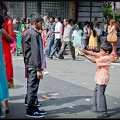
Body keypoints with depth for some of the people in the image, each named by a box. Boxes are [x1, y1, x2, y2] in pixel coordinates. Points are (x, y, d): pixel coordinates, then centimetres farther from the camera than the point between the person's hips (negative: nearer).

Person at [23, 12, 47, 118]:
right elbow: (36, 53, -20)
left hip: (32, 66, 10)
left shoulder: (33, 33, 15)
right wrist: (38, 69, -21)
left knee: (33, 87, 14)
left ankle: (34, 107, 23)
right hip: (34, 66, -10)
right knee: (33, 87, -4)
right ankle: (31, 110, 3)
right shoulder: (34, 34, -16)